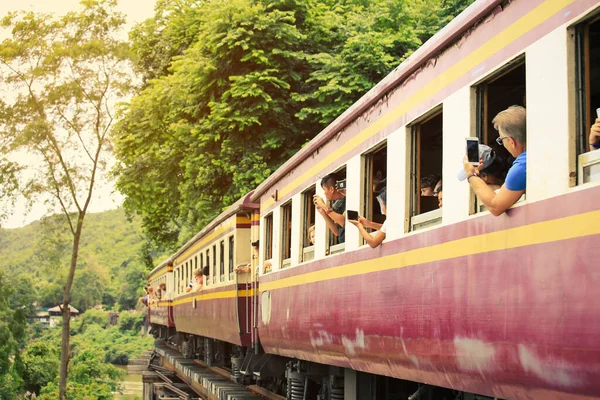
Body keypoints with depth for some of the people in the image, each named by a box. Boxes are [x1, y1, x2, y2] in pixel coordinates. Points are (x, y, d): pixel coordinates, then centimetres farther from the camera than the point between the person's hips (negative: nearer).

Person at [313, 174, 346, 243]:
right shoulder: (336, 205, 14)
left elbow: (343, 222, -19)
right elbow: (337, 232, 12)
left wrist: (324, 206, -11)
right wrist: (322, 212, 6)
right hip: (342, 244, 7)